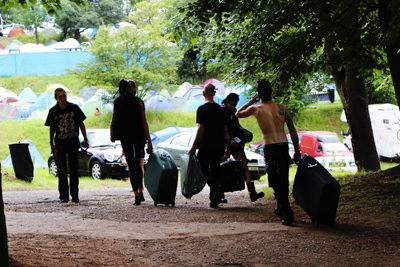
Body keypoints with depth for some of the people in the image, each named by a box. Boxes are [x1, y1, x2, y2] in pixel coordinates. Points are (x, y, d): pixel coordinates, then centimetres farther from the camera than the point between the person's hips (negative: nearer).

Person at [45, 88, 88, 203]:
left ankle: (75, 195, 12)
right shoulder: (53, 111, -1)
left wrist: (85, 139, 3)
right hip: (60, 144, 0)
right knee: (62, 170, -9)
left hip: (73, 143, 0)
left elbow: (81, 124, 6)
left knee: (74, 170, 5)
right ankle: (64, 196, -5)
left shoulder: (74, 108, -2)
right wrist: (51, 143, 10)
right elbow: (52, 128, 10)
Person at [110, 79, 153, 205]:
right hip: (139, 136, -1)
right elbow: (144, 122, -8)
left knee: (131, 166, 3)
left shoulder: (117, 102, 1)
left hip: (125, 137, 1)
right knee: (138, 164, 18)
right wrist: (149, 140, -7)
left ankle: (136, 195, -7)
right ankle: (140, 191, 14)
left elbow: (113, 122, 1)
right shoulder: (138, 102, -5)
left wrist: (111, 135, 18)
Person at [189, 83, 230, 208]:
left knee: (203, 168, 3)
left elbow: (201, 129, -15)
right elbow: (225, 130, 10)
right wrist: (227, 147, 16)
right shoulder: (220, 109, 10)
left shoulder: (202, 109, -9)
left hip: (206, 146, -6)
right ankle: (214, 199, 9)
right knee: (215, 169, 12)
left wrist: (194, 147, -12)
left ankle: (217, 186, -26)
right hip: (219, 146, 6)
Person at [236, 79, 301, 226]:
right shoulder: (282, 108, 3)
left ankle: (287, 214, -6)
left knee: (277, 183, 1)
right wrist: (297, 151, 11)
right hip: (284, 146, 3)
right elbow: (293, 131, 4)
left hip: (270, 148, -3)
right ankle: (281, 209, 32)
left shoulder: (256, 109, -4)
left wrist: (250, 101, 21)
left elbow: (238, 114, 15)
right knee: (283, 181, 17)